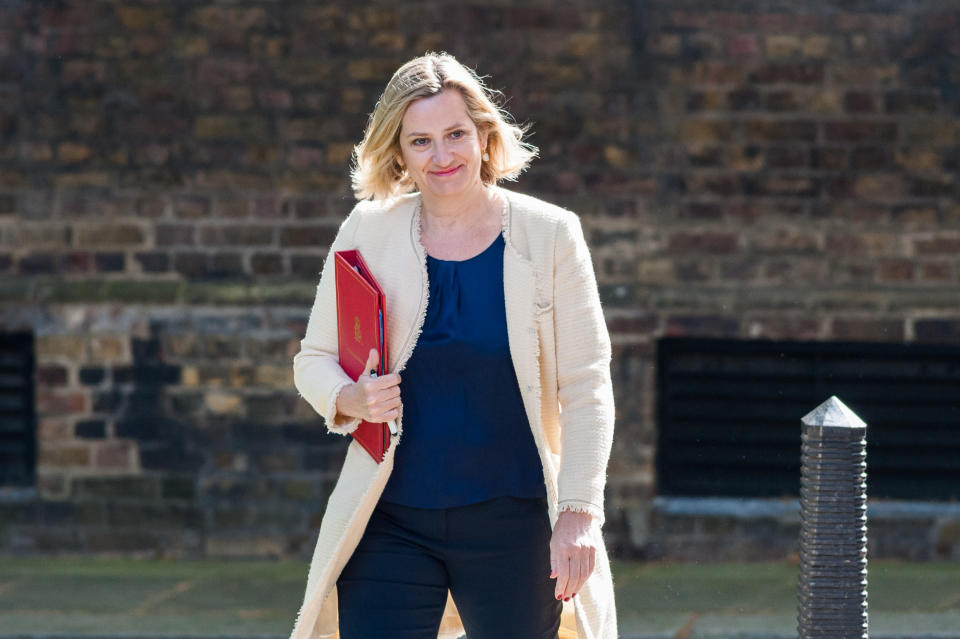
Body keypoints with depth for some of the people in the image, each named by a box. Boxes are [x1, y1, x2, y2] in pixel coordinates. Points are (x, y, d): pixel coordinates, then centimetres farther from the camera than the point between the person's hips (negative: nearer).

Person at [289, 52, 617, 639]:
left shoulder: (548, 235, 1)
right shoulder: (368, 232, 5)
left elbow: (586, 387, 0)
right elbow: (314, 360, 12)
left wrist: (579, 512, -9)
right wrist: (350, 400, -11)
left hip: (511, 524, -1)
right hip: (391, 522, 1)